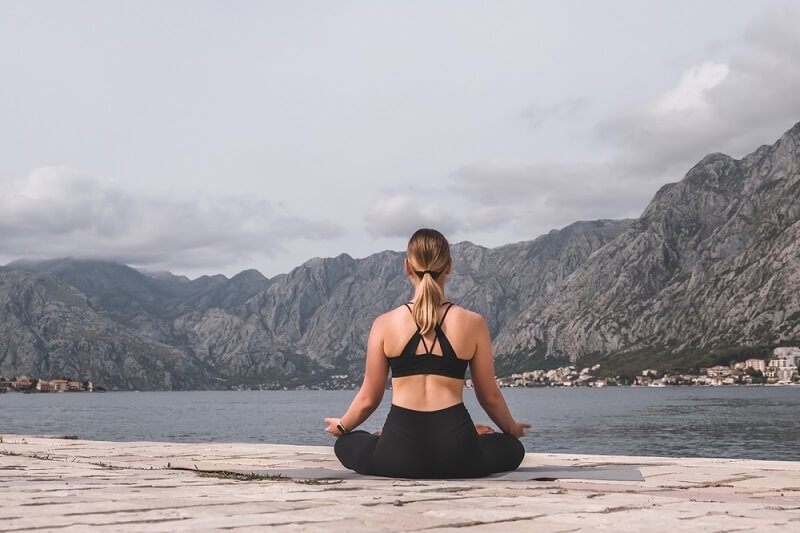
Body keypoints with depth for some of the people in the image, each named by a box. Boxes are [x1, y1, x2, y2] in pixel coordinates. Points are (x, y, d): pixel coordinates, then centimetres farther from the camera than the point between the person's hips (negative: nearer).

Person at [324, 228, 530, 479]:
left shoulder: (384, 324, -1)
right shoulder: (473, 323, -1)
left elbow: (368, 399, 6)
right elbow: (490, 397, 8)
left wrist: (341, 426, 28)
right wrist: (512, 428, 30)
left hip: (399, 456, -1)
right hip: (456, 456, 1)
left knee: (345, 444, 31)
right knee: (513, 448, 32)